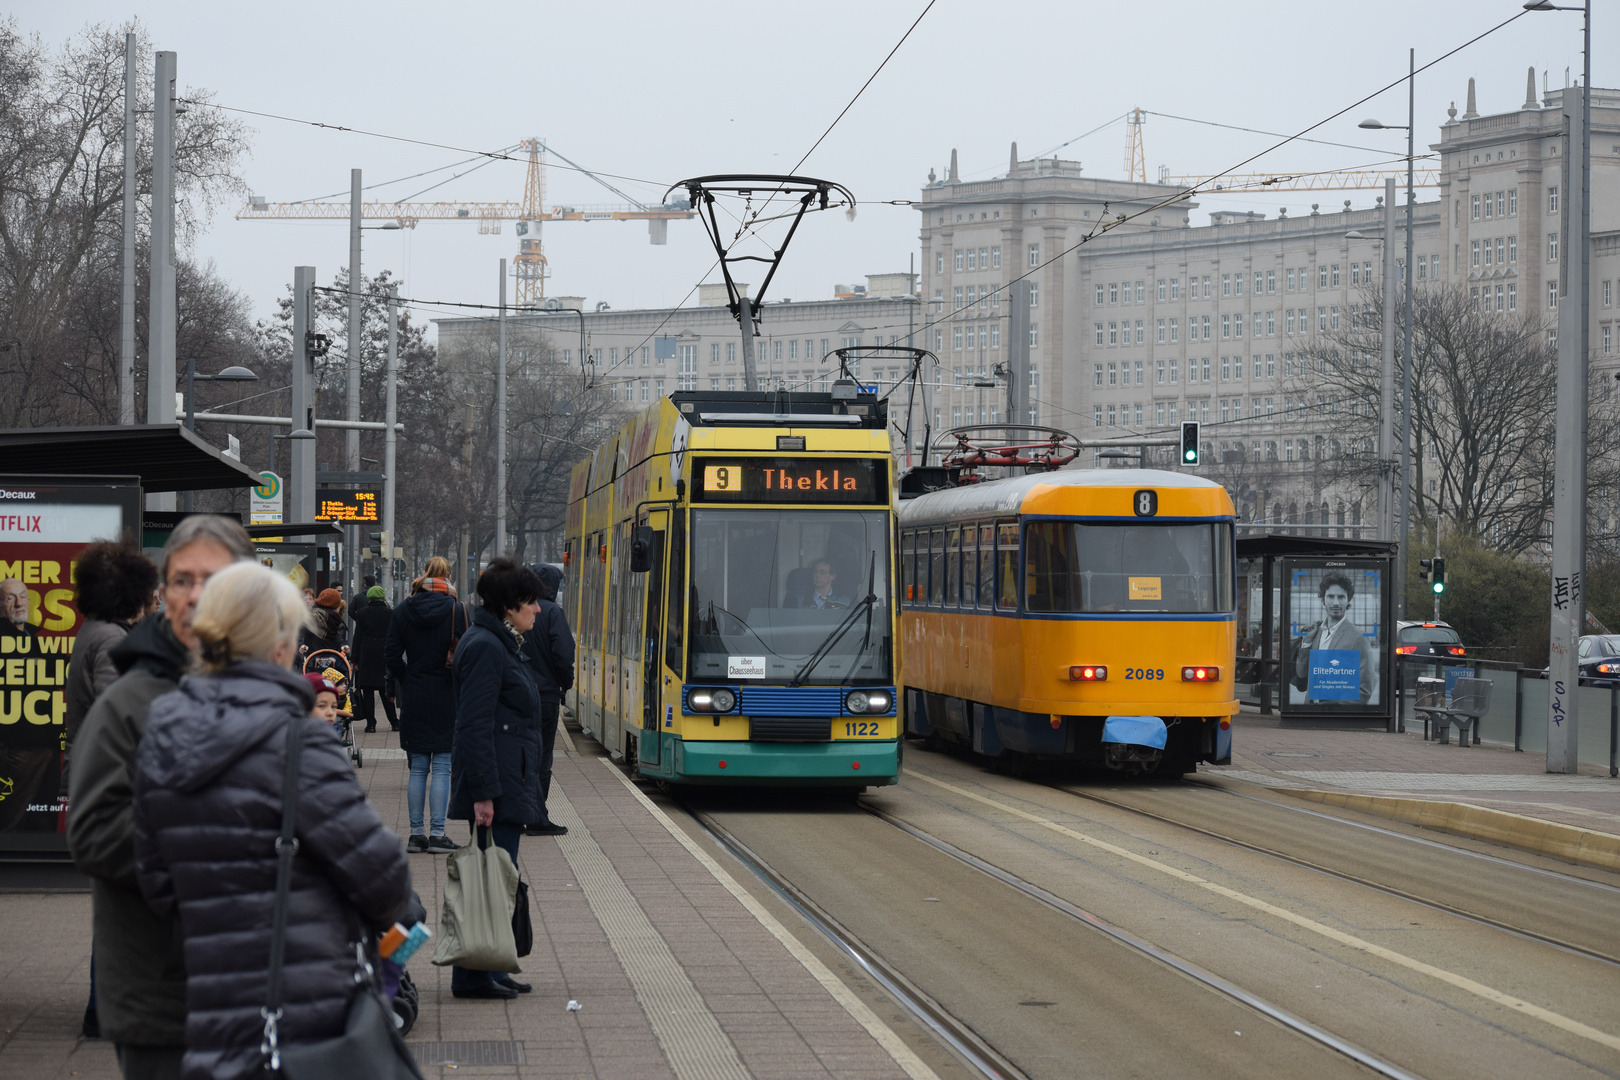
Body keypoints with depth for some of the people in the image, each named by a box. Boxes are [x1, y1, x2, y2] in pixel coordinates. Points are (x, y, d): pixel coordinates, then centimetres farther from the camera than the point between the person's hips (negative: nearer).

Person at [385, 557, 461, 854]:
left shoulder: (403, 611, 0)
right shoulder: (456, 610, -8)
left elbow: (392, 655, 0)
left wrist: (406, 684, 11)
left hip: (414, 699, 3)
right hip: (447, 697, -3)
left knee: (418, 769, 8)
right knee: (442, 768, 1)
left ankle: (416, 833, 9)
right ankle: (436, 833, -1)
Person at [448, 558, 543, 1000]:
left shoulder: (501, 644, 17)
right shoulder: (485, 647, -16)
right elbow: (475, 726, -21)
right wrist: (483, 793, -23)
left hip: (509, 778, 11)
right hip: (497, 783, -11)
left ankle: (488, 971, 18)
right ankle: (473, 976, -2)